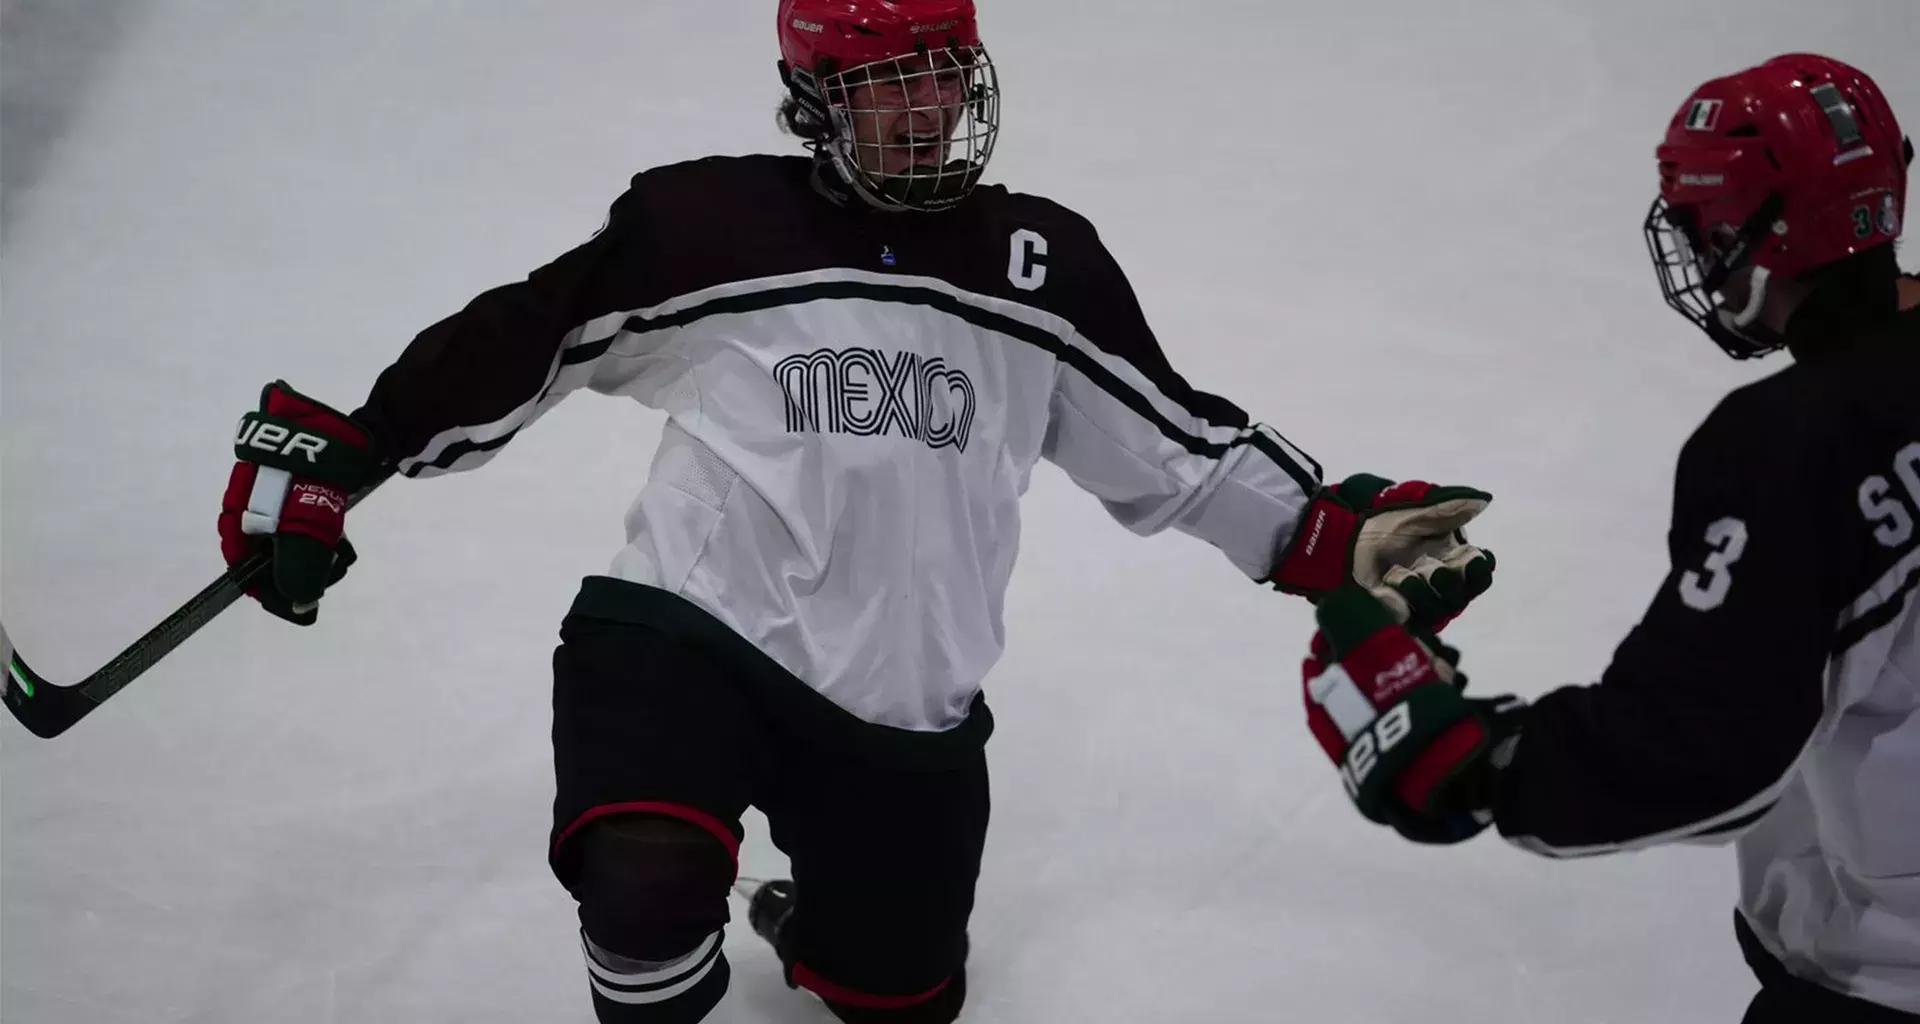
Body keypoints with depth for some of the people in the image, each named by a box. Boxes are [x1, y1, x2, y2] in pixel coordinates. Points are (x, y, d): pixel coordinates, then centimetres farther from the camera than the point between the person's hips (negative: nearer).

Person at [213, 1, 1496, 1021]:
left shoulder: (1044, 266, 4)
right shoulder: (704, 224, -6)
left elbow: (1172, 445, 10)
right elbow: (512, 345, 1)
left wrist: (1336, 531, 0)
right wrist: (328, 457, -1)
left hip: (904, 708, 4)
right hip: (687, 630, -3)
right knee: (646, 894, -29)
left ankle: (810, 917, 48)